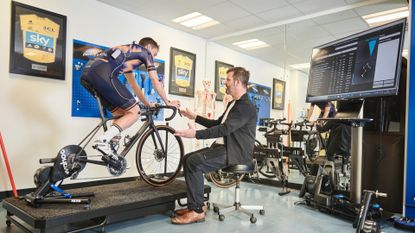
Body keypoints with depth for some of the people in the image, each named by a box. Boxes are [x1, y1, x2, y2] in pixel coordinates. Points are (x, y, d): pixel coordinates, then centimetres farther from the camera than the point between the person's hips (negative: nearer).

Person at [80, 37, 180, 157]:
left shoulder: (127, 52, 39)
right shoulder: (145, 52, 17)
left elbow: (134, 85, 42)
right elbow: (155, 82, 16)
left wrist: (148, 105, 46)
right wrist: (168, 102, 27)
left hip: (87, 73, 9)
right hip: (102, 73, -9)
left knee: (121, 114, 17)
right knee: (135, 112, -2)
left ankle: (111, 150, 10)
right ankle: (103, 140, -16)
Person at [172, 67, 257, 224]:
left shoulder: (246, 107, -15)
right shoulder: (233, 104, 19)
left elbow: (225, 129, -27)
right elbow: (217, 124, 25)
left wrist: (196, 134, -32)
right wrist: (195, 117, 22)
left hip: (235, 153, -10)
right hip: (224, 147, 10)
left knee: (195, 162, -24)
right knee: (187, 158, 3)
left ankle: (197, 211, -14)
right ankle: (195, 204, 9)